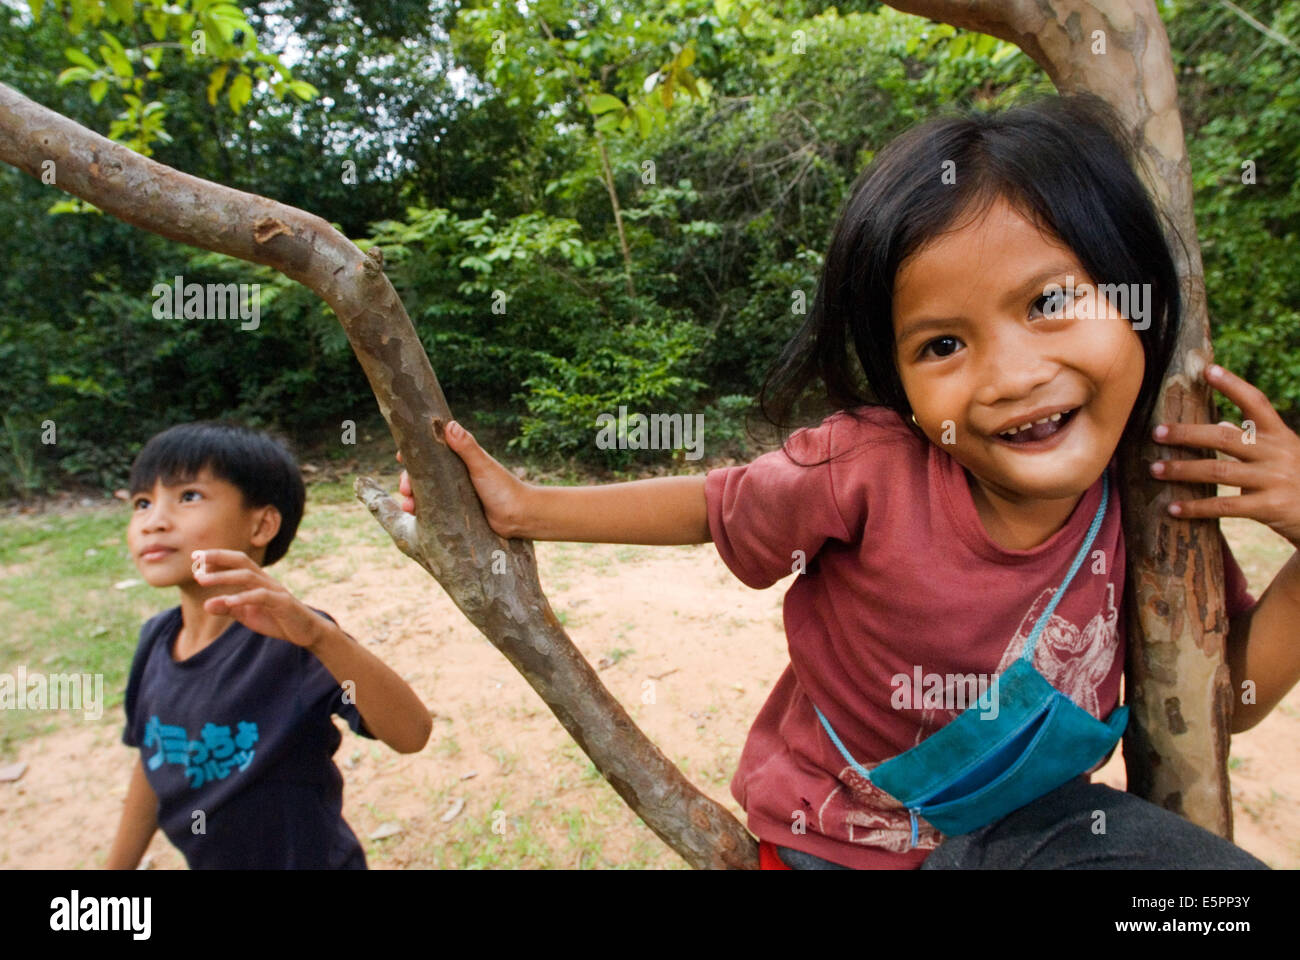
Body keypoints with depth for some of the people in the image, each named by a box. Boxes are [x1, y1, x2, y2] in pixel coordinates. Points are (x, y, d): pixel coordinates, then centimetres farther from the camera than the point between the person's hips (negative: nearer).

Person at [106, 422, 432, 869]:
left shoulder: (287, 640, -29)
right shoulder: (156, 641, -8)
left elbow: (410, 734, -41)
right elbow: (153, 766, 7)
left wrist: (319, 634, -54)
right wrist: (118, 865, 16)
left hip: (310, 858, -6)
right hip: (203, 860, 6)